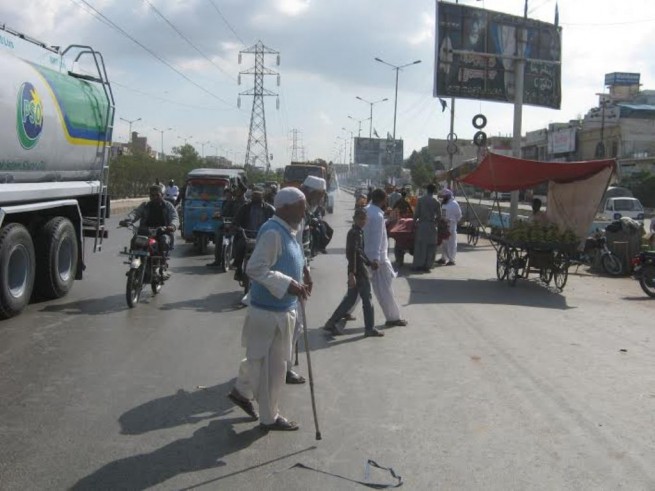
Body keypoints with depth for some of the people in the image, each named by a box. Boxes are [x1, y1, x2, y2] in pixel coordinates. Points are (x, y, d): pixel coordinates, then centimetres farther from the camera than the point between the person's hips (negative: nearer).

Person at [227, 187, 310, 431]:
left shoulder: (287, 231, 9)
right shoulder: (273, 232, -22)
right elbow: (255, 268, -27)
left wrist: (301, 274, 6)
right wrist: (288, 285, -30)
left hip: (281, 308, 10)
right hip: (270, 311, -10)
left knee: (260, 357, 24)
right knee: (271, 364, 4)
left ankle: (242, 391, 44)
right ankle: (269, 417, 19)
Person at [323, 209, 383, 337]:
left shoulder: (358, 232, 14)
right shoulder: (355, 233, -16)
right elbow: (352, 253, -24)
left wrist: (370, 263, 27)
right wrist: (351, 273, -29)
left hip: (359, 270, 10)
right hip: (358, 272, -10)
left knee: (350, 298, 12)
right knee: (367, 299, 1)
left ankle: (331, 323, 13)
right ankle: (370, 329, 10)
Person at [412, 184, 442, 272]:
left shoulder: (420, 199, -2)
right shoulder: (436, 201, -3)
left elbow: (416, 213, -4)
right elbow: (439, 215, 1)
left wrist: (414, 222, 6)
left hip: (421, 224, 1)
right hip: (431, 225, -1)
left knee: (420, 245, 6)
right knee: (430, 246, 6)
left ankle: (418, 265, 7)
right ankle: (427, 265, 5)